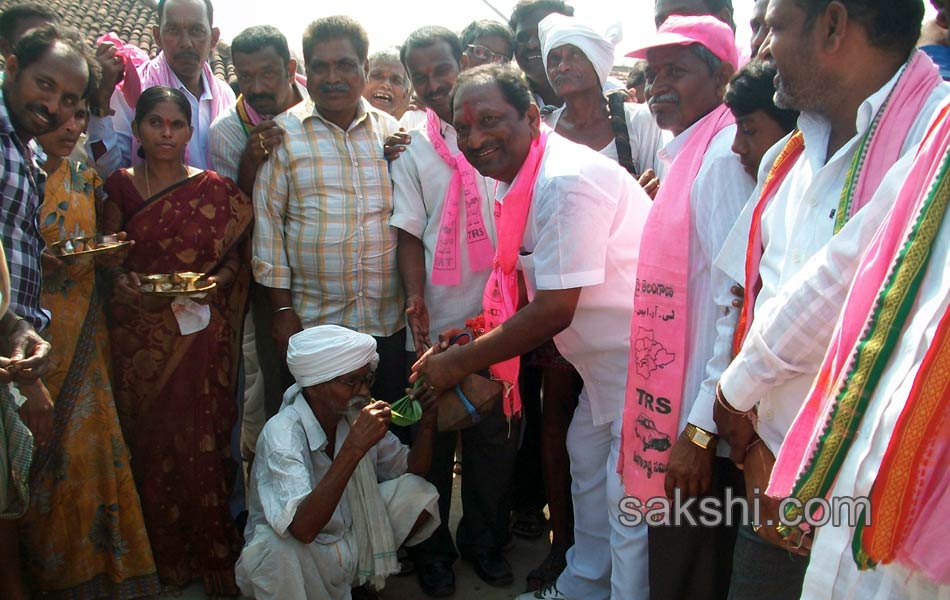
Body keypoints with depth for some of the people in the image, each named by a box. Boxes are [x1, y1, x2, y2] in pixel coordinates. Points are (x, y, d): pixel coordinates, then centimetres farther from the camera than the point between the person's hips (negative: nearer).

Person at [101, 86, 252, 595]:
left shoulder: (216, 191, 3)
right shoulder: (119, 187, 6)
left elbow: (234, 261, 6)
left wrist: (216, 281, -14)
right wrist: (127, 283, -11)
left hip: (200, 334, -1)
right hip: (139, 333, 2)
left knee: (202, 438, -1)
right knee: (148, 438, 4)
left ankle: (210, 553, 15)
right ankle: (163, 554, 21)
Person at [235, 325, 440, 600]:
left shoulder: (356, 416, -9)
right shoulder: (282, 434, -27)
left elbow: (413, 470, 3)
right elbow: (302, 528, -40)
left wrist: (427, 420, -16)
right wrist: (354, 447, -45)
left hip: (351, 541, 6)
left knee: (415, 491, -9)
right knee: (275, 547, -37)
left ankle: (364, 576, 12)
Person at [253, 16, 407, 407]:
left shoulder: (391, 133, 8)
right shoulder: (284, 134, -1)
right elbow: (267, 221, -2)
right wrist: (281, 308, -4)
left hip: (389, 323, 2)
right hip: (312, 325, -2)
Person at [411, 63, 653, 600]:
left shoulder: (568, 182, -27)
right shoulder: (520, 181, 5)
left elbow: (554, 311, -26)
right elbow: (530, 291, 13)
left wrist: (459, 363, -17)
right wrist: (473, 333, -1)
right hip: (605, 355, 10)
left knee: (629, 505, -3)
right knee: (587, 462, 22)